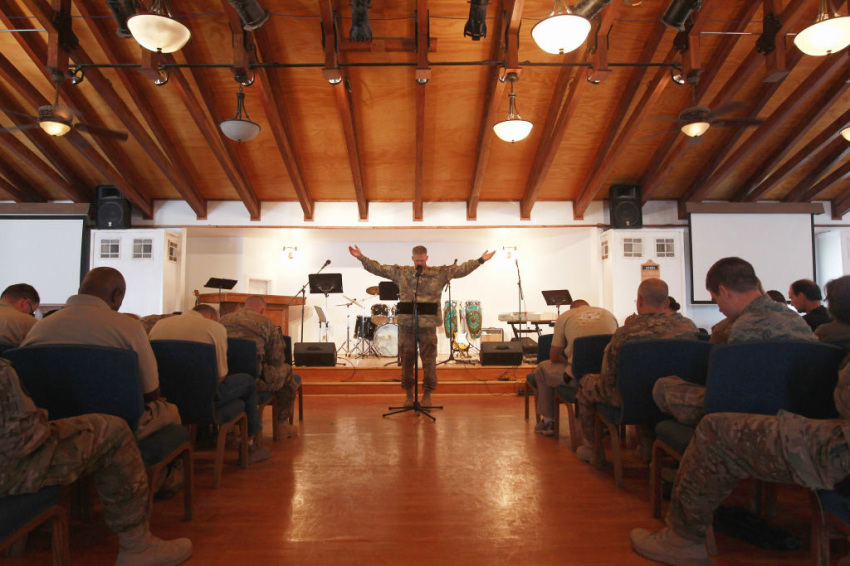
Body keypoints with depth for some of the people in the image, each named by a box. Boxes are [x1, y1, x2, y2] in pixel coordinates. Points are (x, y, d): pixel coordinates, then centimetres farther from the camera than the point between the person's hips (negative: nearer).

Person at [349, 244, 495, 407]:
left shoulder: (440, 273, 3)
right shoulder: (400, 272, 8)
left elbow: (461, 269, -1)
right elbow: (378, 268, 10)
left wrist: (480, 260, -8)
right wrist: (361, 258, 6)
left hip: (428, 323, -1)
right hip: (406, 323, 2)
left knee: (429, 360, 3)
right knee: (406, 359, 8)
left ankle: (427, 394, 17)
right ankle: (408, 394, 22)